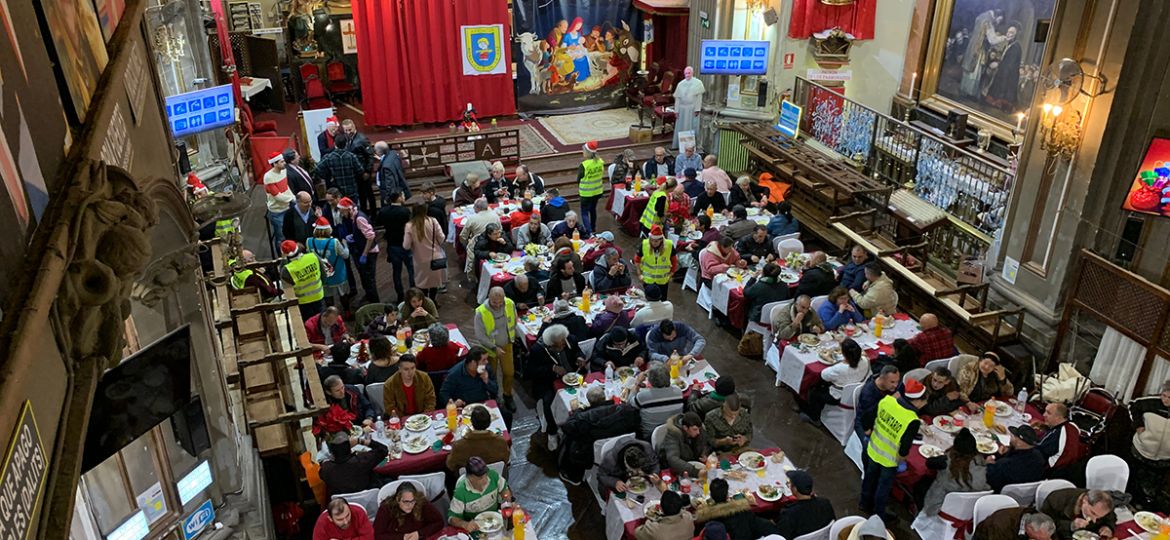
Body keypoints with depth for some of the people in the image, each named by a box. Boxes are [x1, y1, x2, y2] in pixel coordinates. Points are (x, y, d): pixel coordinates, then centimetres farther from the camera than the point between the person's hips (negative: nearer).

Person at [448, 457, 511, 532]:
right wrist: (465, 524, -35)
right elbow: (452, 517, -16)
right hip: (475, 526, -2)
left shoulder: (493, 475, -17)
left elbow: (504, 489, 3)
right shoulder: (460, 491, -25)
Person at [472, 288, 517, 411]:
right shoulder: (481, 312, -30)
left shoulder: (510, 304, -19)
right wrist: (494, 348, -22)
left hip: (506, 345, 3)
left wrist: (512, 338, 9)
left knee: (509, 372, 13)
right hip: (489, 348, -3)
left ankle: (508, 396, 37)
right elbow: (480, 336, -21)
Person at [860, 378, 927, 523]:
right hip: (889, 459, -5)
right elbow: (905, 446, -25)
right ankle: (878, 515, 39)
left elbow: (870, 418, -5)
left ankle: (865, 503, 50)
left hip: (873, 449, 5)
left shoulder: (886, 400, -18)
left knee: (870, 476, 28)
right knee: (884, 487, 19)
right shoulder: (913, 421, -32)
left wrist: (868, 429, 14)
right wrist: (902, 457, -4)